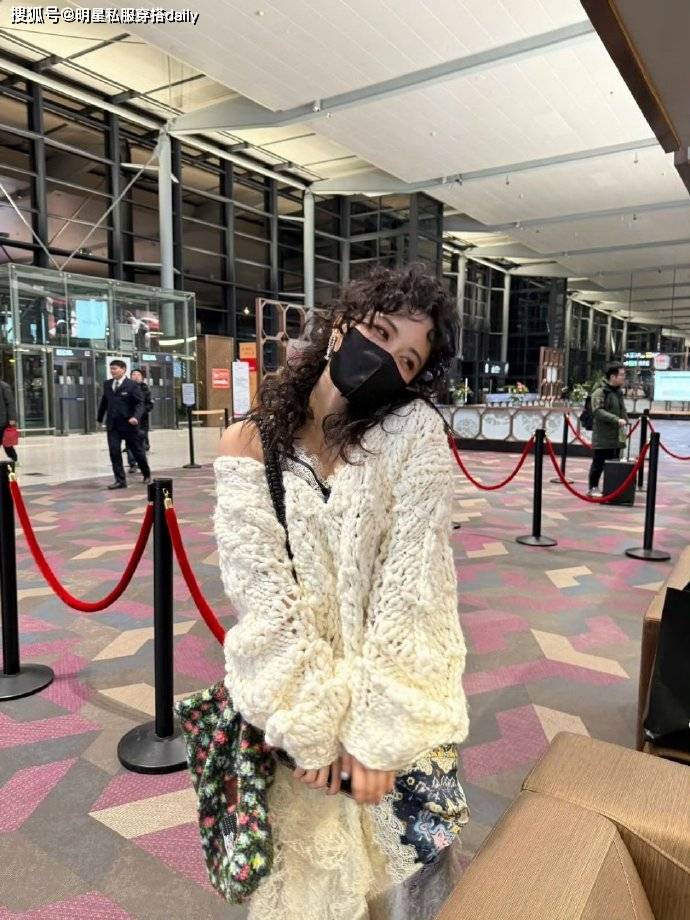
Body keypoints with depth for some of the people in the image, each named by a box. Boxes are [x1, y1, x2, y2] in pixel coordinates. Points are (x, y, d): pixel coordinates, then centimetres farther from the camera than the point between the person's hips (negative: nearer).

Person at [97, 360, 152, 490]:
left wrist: (136, 417, -27)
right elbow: (104, 402, 20)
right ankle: (120, 480, 0)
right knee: (114, 452, -6)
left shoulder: (132, 385, -7)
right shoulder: (107, 384, 10)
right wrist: (100, 418, 24)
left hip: (128, 424, -4)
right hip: (112, 425, 4)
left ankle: (147, 475, 30)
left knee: (138, 451, 8)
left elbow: (140, 403, -11)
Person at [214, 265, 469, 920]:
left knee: (396, 867, 17)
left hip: (394, 690, -1)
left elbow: (411, 587, -16)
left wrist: (376, 727, -17)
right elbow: (260, 580, -12)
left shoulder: (415, 432, -13)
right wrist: (310, 713, -16)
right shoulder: (250, 444, -8)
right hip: (293, 690, 1)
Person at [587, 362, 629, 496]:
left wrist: (625, 423, 7)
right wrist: (616, 419, -27)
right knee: (599, 463, 0)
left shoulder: (619, 392, 15)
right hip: (603, 436, -7)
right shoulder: (600, 392, -11)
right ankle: (593, 488, 11)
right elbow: (598, 411, -21)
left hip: (617, 436, 7)